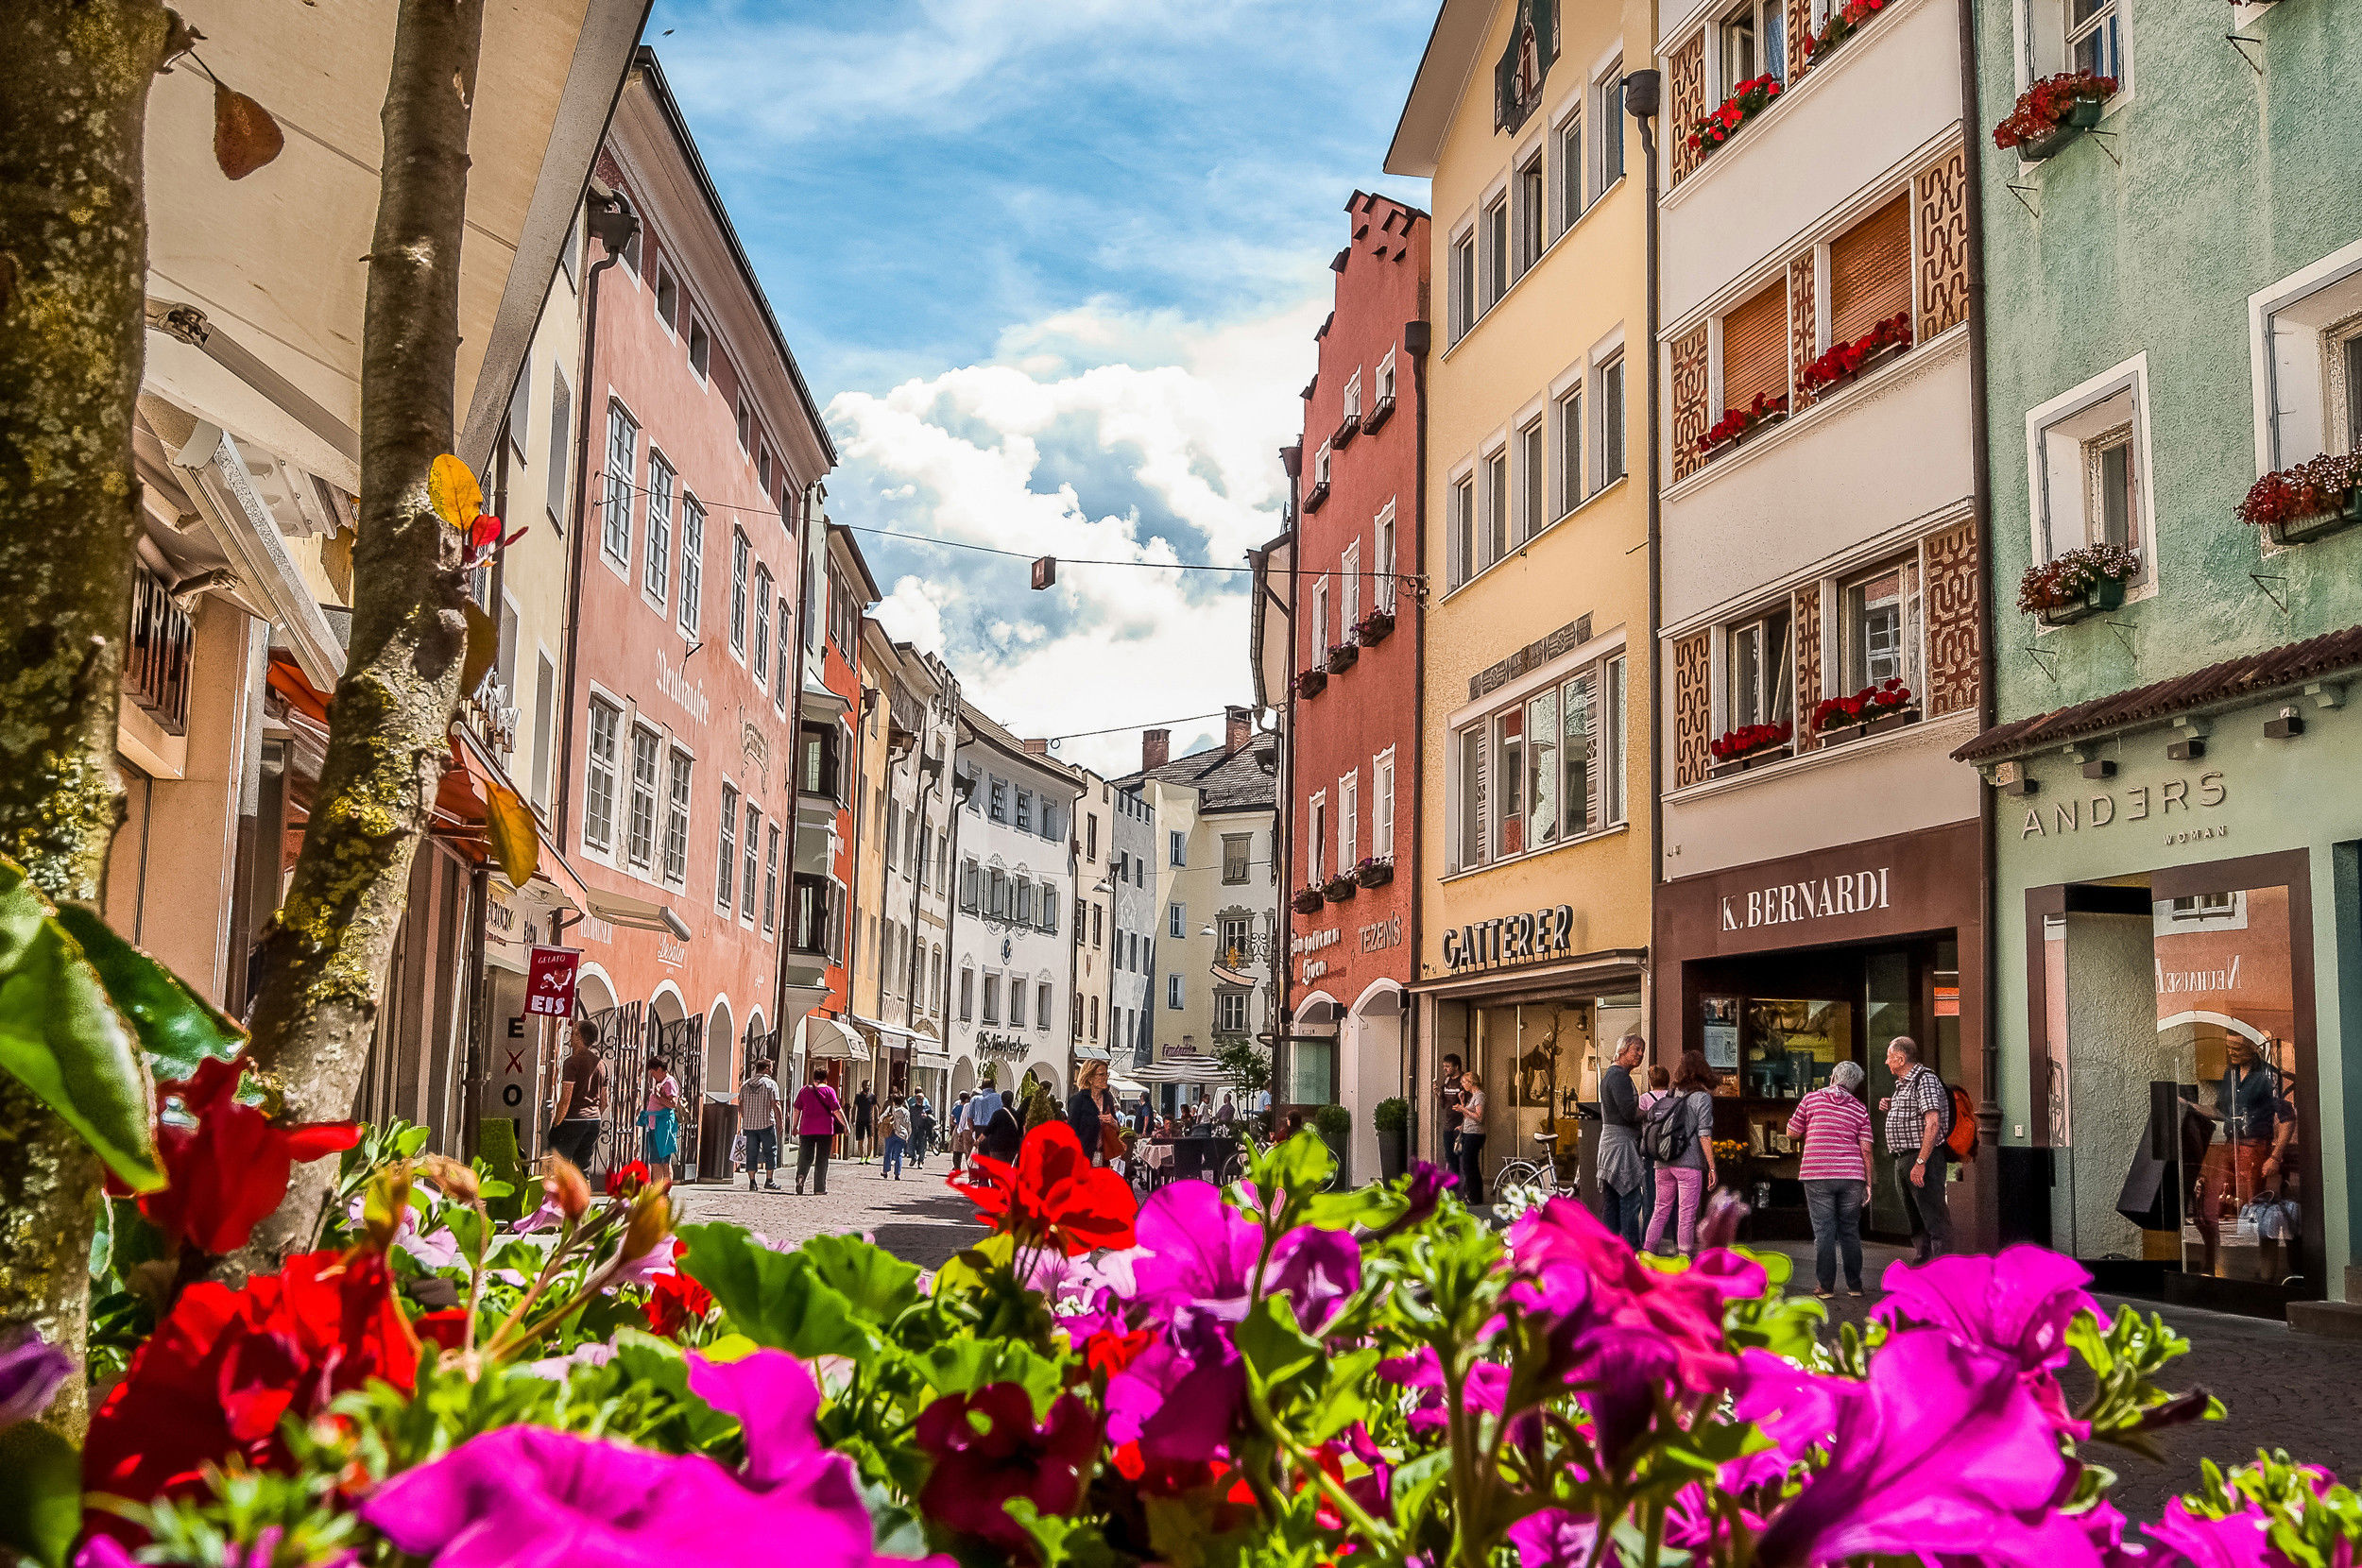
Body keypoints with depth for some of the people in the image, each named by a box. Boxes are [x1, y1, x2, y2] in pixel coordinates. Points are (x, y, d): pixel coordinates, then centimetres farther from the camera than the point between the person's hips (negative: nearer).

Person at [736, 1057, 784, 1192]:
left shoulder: (746, 1084, 10)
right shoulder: (771, 1084, -5)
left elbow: (741, 1106, 10)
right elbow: (776, 1105, -11)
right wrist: (781, 1124, -7)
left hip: (749, 1125, 4)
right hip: (766, 1124, -4)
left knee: (752, 1153, 7)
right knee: (770, 1151, 5)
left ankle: (752, 1182, 5)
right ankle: (769, 1180, 2)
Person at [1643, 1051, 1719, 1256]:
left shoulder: (1669, 1098, 11)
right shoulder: (1702, 1098, -5)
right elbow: (1704, 1135, -9)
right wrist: (1712, 1167, -6)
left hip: (1663, 1163, 5)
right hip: (1689, 1163, -5)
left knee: (1661, 1210, 13)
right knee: (1687, 1214, 0)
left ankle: (1648, 1250, 10)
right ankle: (1685, 1254, 1)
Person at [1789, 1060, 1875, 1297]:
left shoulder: (1811, 1099, 2)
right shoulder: (1860, 1110, 6)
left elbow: (1792, 1132, 7)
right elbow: (1866, 1149, 1)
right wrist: (1868, 1182, 6)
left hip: (1817, 1174, -2)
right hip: (1851, 1175, 2)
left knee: (1824, 1231, 1)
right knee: (1850, 1230, 12)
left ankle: (1826, 1286, 1)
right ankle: (1854, 1285, 14)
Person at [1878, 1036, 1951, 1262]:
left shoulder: (1925, 1080, -12)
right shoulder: (1902, 1084, 18)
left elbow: (1932, 1123, -21)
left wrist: (1920, 1163, -26)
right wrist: (1891, 1108, 11)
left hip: (1923, 1158, -10)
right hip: (1903, 1159, 10)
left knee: (1934, 1218, -10)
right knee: (1914, 1218, 14)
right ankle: (1920, 1260, 20)